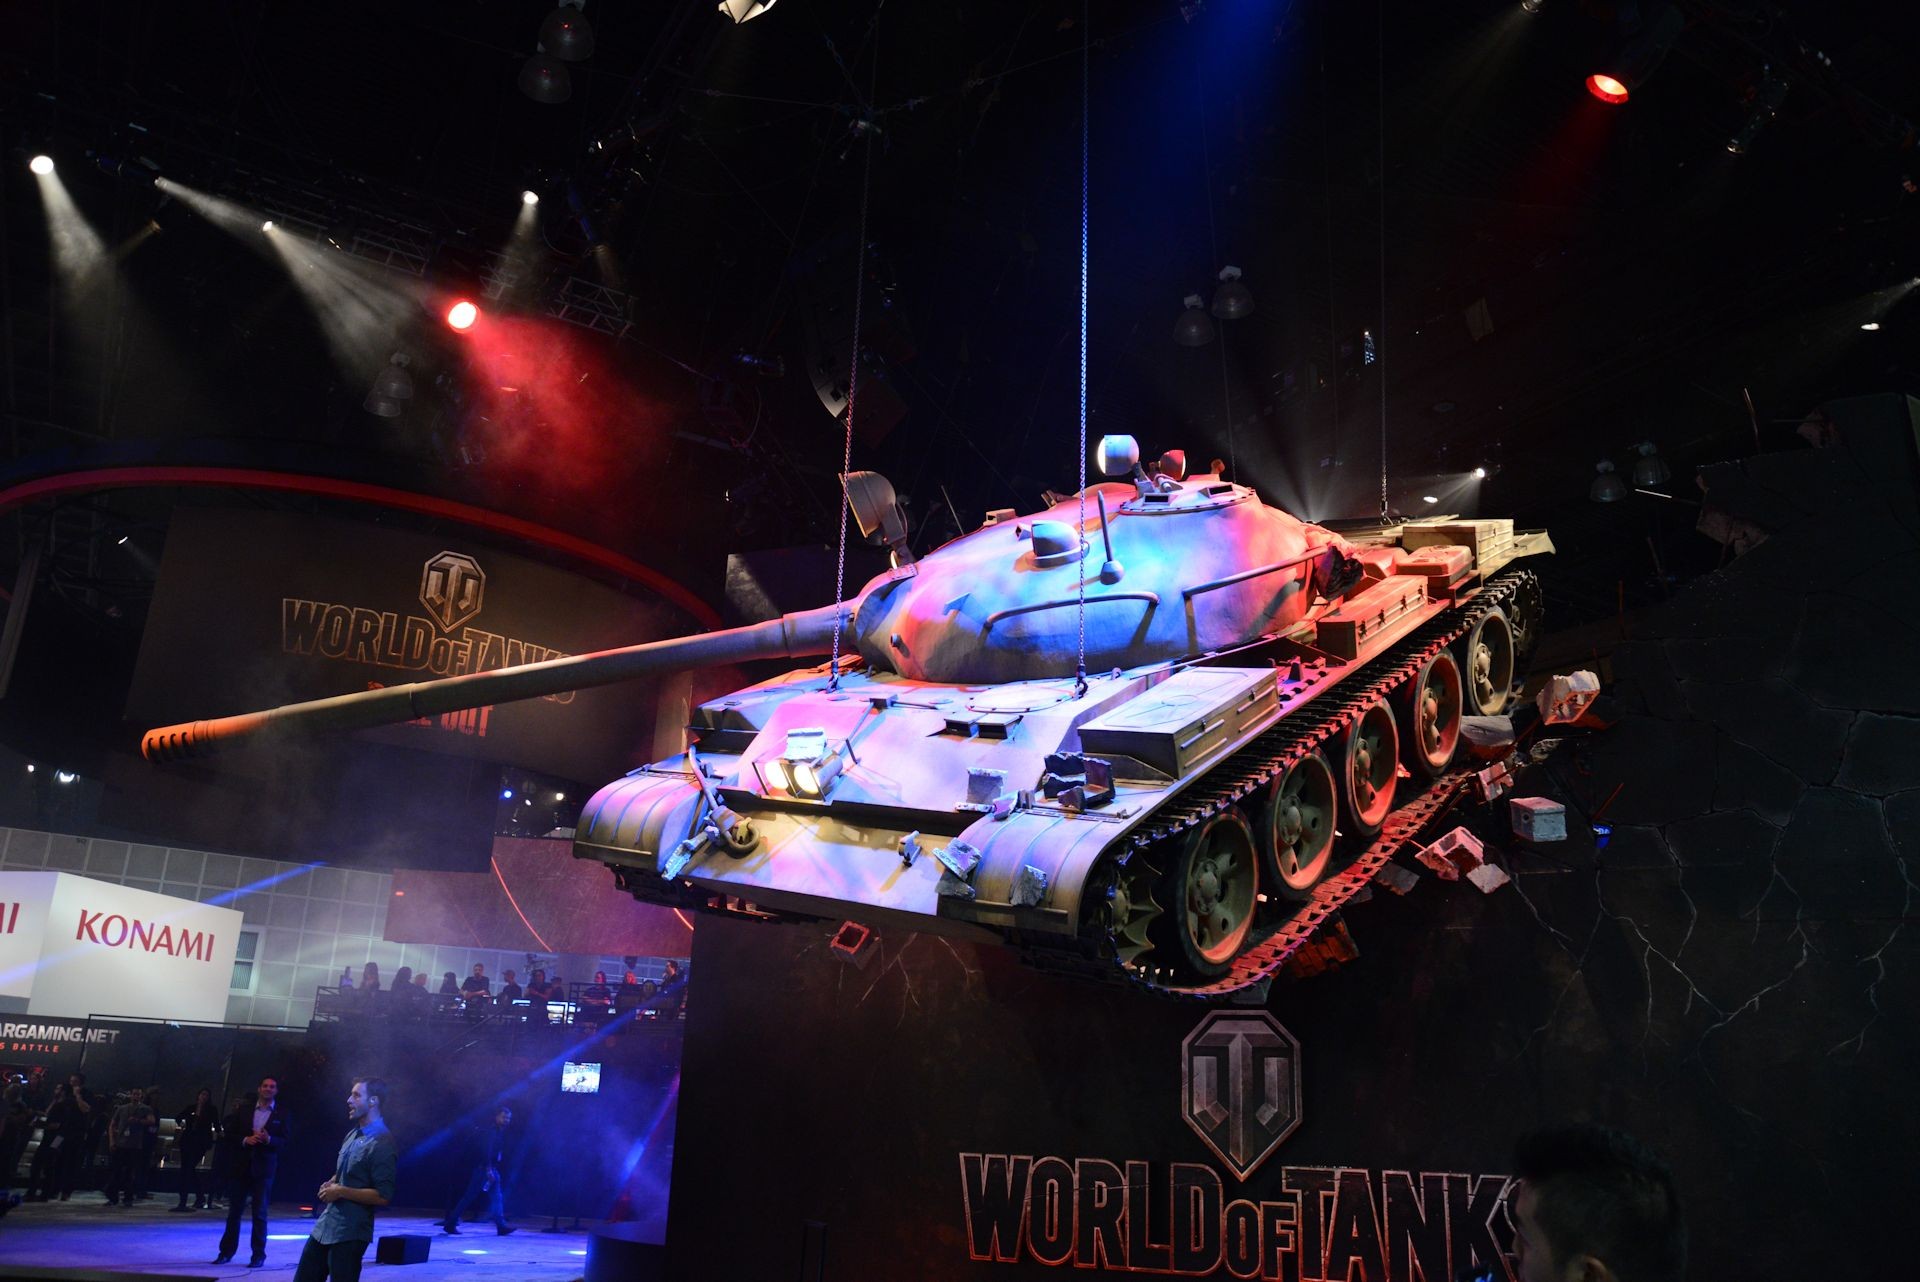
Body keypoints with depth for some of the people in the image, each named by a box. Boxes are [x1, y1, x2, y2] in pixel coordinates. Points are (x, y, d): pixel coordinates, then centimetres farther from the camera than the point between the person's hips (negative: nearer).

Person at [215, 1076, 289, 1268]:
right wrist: (245, 1139, -14)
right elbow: (230, 1132, 3)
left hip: (263, 1167, -2)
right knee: (234, 1210, 9)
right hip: (240, 1165, 2)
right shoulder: (244, 1108, 4)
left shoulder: (281, 1114, 1)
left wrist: (269, 1139, -21)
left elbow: (284, 1141, -2)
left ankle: (259, 1254, 7)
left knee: (260, 1213, 1)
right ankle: (226, 1251, 21)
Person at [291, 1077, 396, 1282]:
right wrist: (330, 1185, 3)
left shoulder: (382, 1143, -18)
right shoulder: (353, 1134, 11)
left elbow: (383, 1196, -23)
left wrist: (341, 1192, -18)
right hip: (324, 1226, 9)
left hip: (349, 1234, -9)